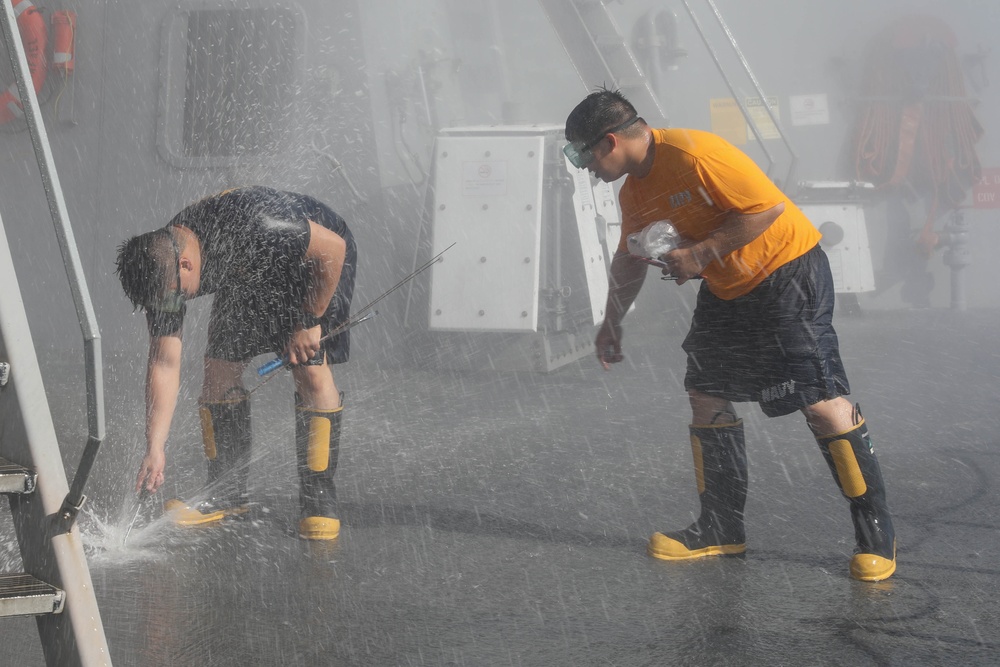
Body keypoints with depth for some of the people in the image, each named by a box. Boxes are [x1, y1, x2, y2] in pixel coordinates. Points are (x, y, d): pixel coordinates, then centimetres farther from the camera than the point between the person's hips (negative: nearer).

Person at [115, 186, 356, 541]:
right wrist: (155, 448, -23)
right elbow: (164, 364, -17)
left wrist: (308, 322, -23)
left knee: (311, 372, -19)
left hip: (316, 261, -6)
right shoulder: (163, 269, -21)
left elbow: (332, 247, -30)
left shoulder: (248, 223, -42)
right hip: (249, 278, 6)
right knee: (219, 368, -5)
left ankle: (319, 497, -11)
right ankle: (228, 494, 8)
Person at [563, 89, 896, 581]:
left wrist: (700, 254, -23)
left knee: (821, 400, -12)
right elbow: (630, 258, 22)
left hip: (787, 272, -10)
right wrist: (612, 322, 26)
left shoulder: (693, 155, -24)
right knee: (706, 394, 8)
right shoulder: (635, 190, 6)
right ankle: (721, 529, 18)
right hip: (726, 291, 10)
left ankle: (876, 533, -5)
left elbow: (768, 206, -27)